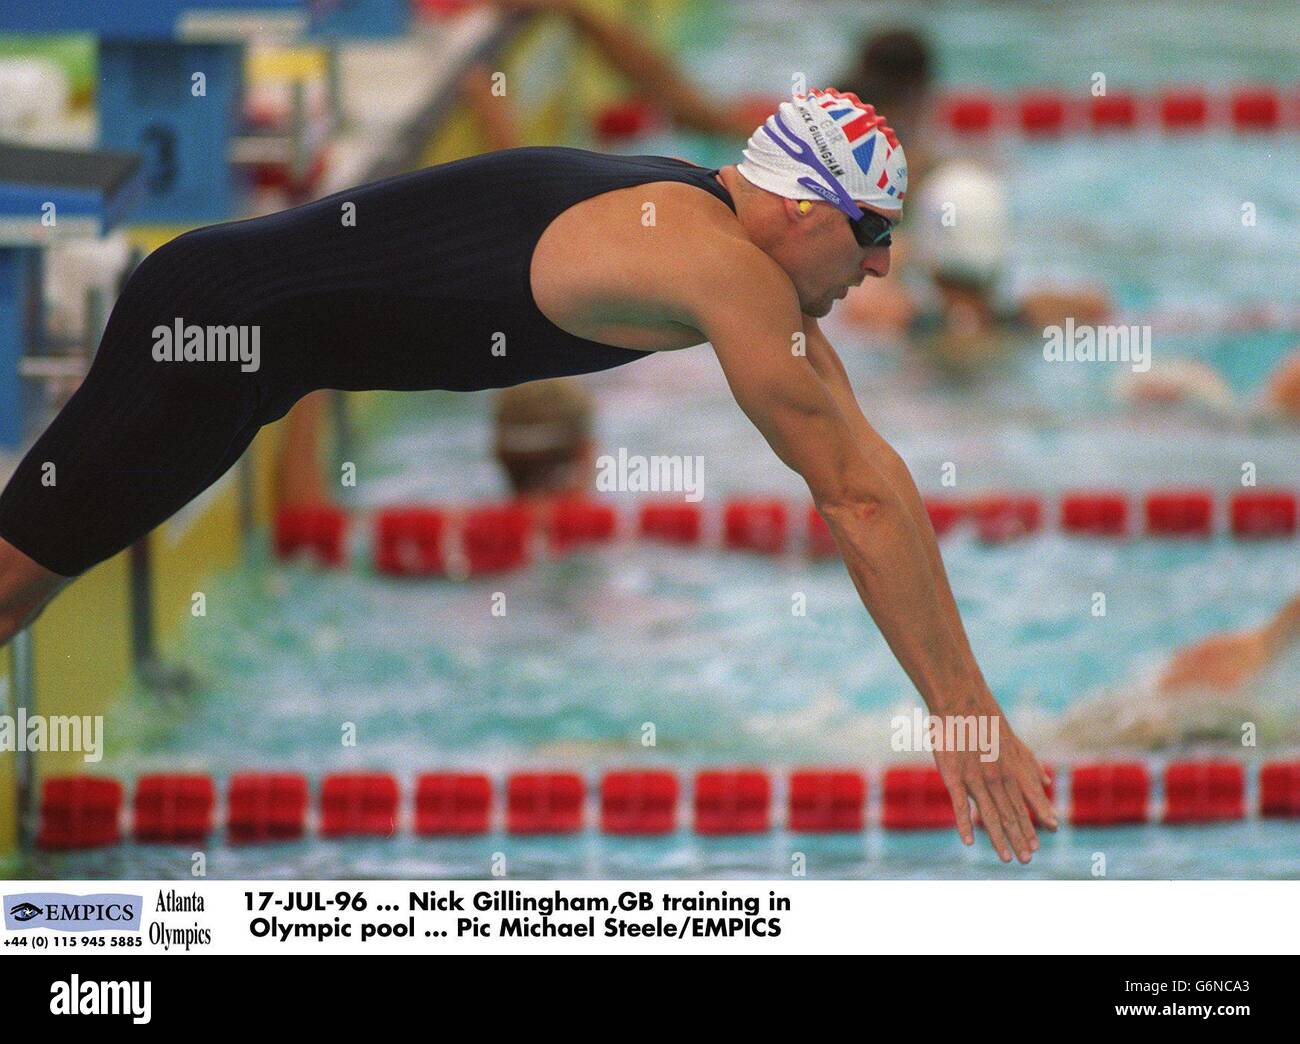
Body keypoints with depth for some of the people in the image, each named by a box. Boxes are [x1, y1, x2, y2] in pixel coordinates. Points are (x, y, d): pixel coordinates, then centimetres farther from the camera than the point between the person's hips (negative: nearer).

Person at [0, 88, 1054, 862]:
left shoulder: (726, 229, 4)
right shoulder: (721, 265, -25)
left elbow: (870, 467, 11)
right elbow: (858, 498, -23)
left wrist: (968, 690, 10)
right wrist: (962, 709, -19)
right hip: (213, 322, -9)